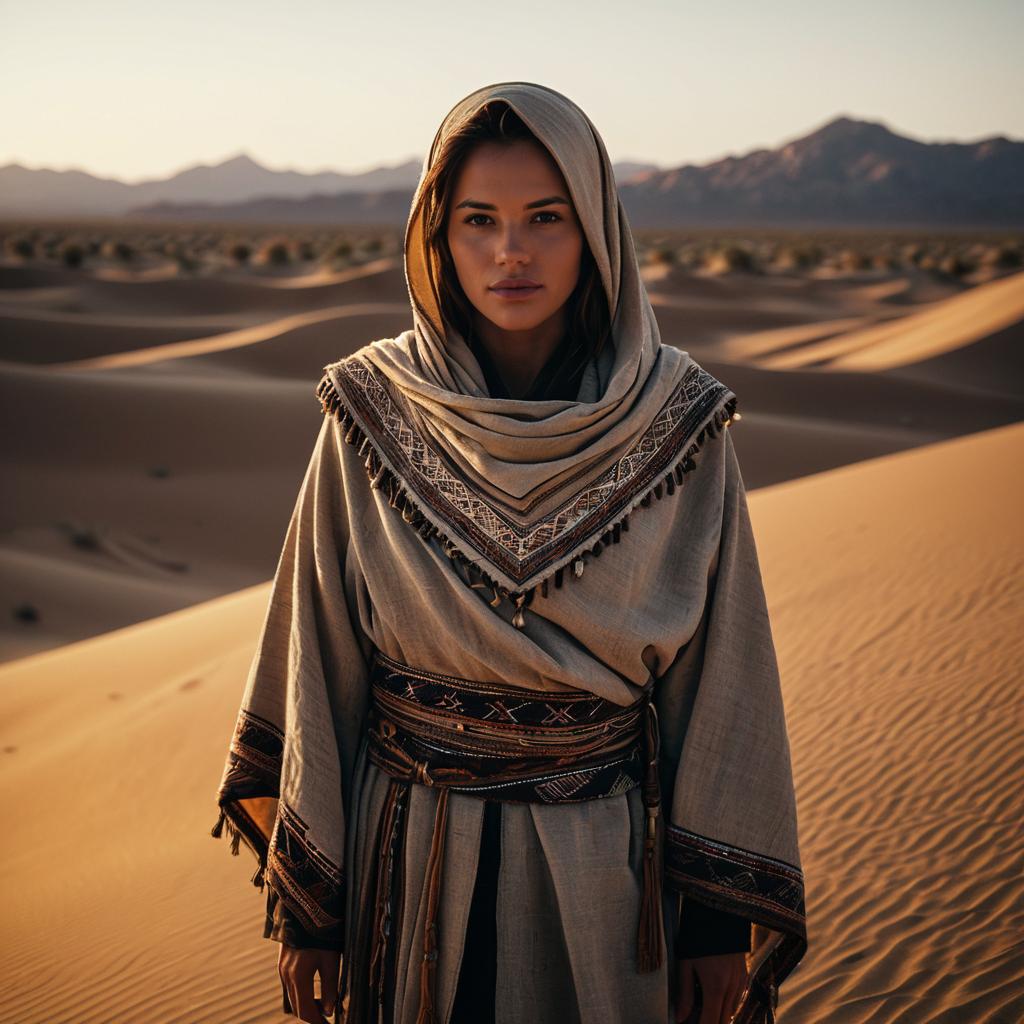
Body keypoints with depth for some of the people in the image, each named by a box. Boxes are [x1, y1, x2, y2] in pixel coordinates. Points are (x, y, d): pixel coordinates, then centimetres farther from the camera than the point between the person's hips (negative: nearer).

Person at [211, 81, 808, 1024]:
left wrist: (722, 915, -4)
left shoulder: (680, 424, -11)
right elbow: (317, 669, -4)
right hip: (415, 862, 0)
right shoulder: (372, 418, -11)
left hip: (609, 863, 0)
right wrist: (306, 901, -1)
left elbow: (723, 675, -5)